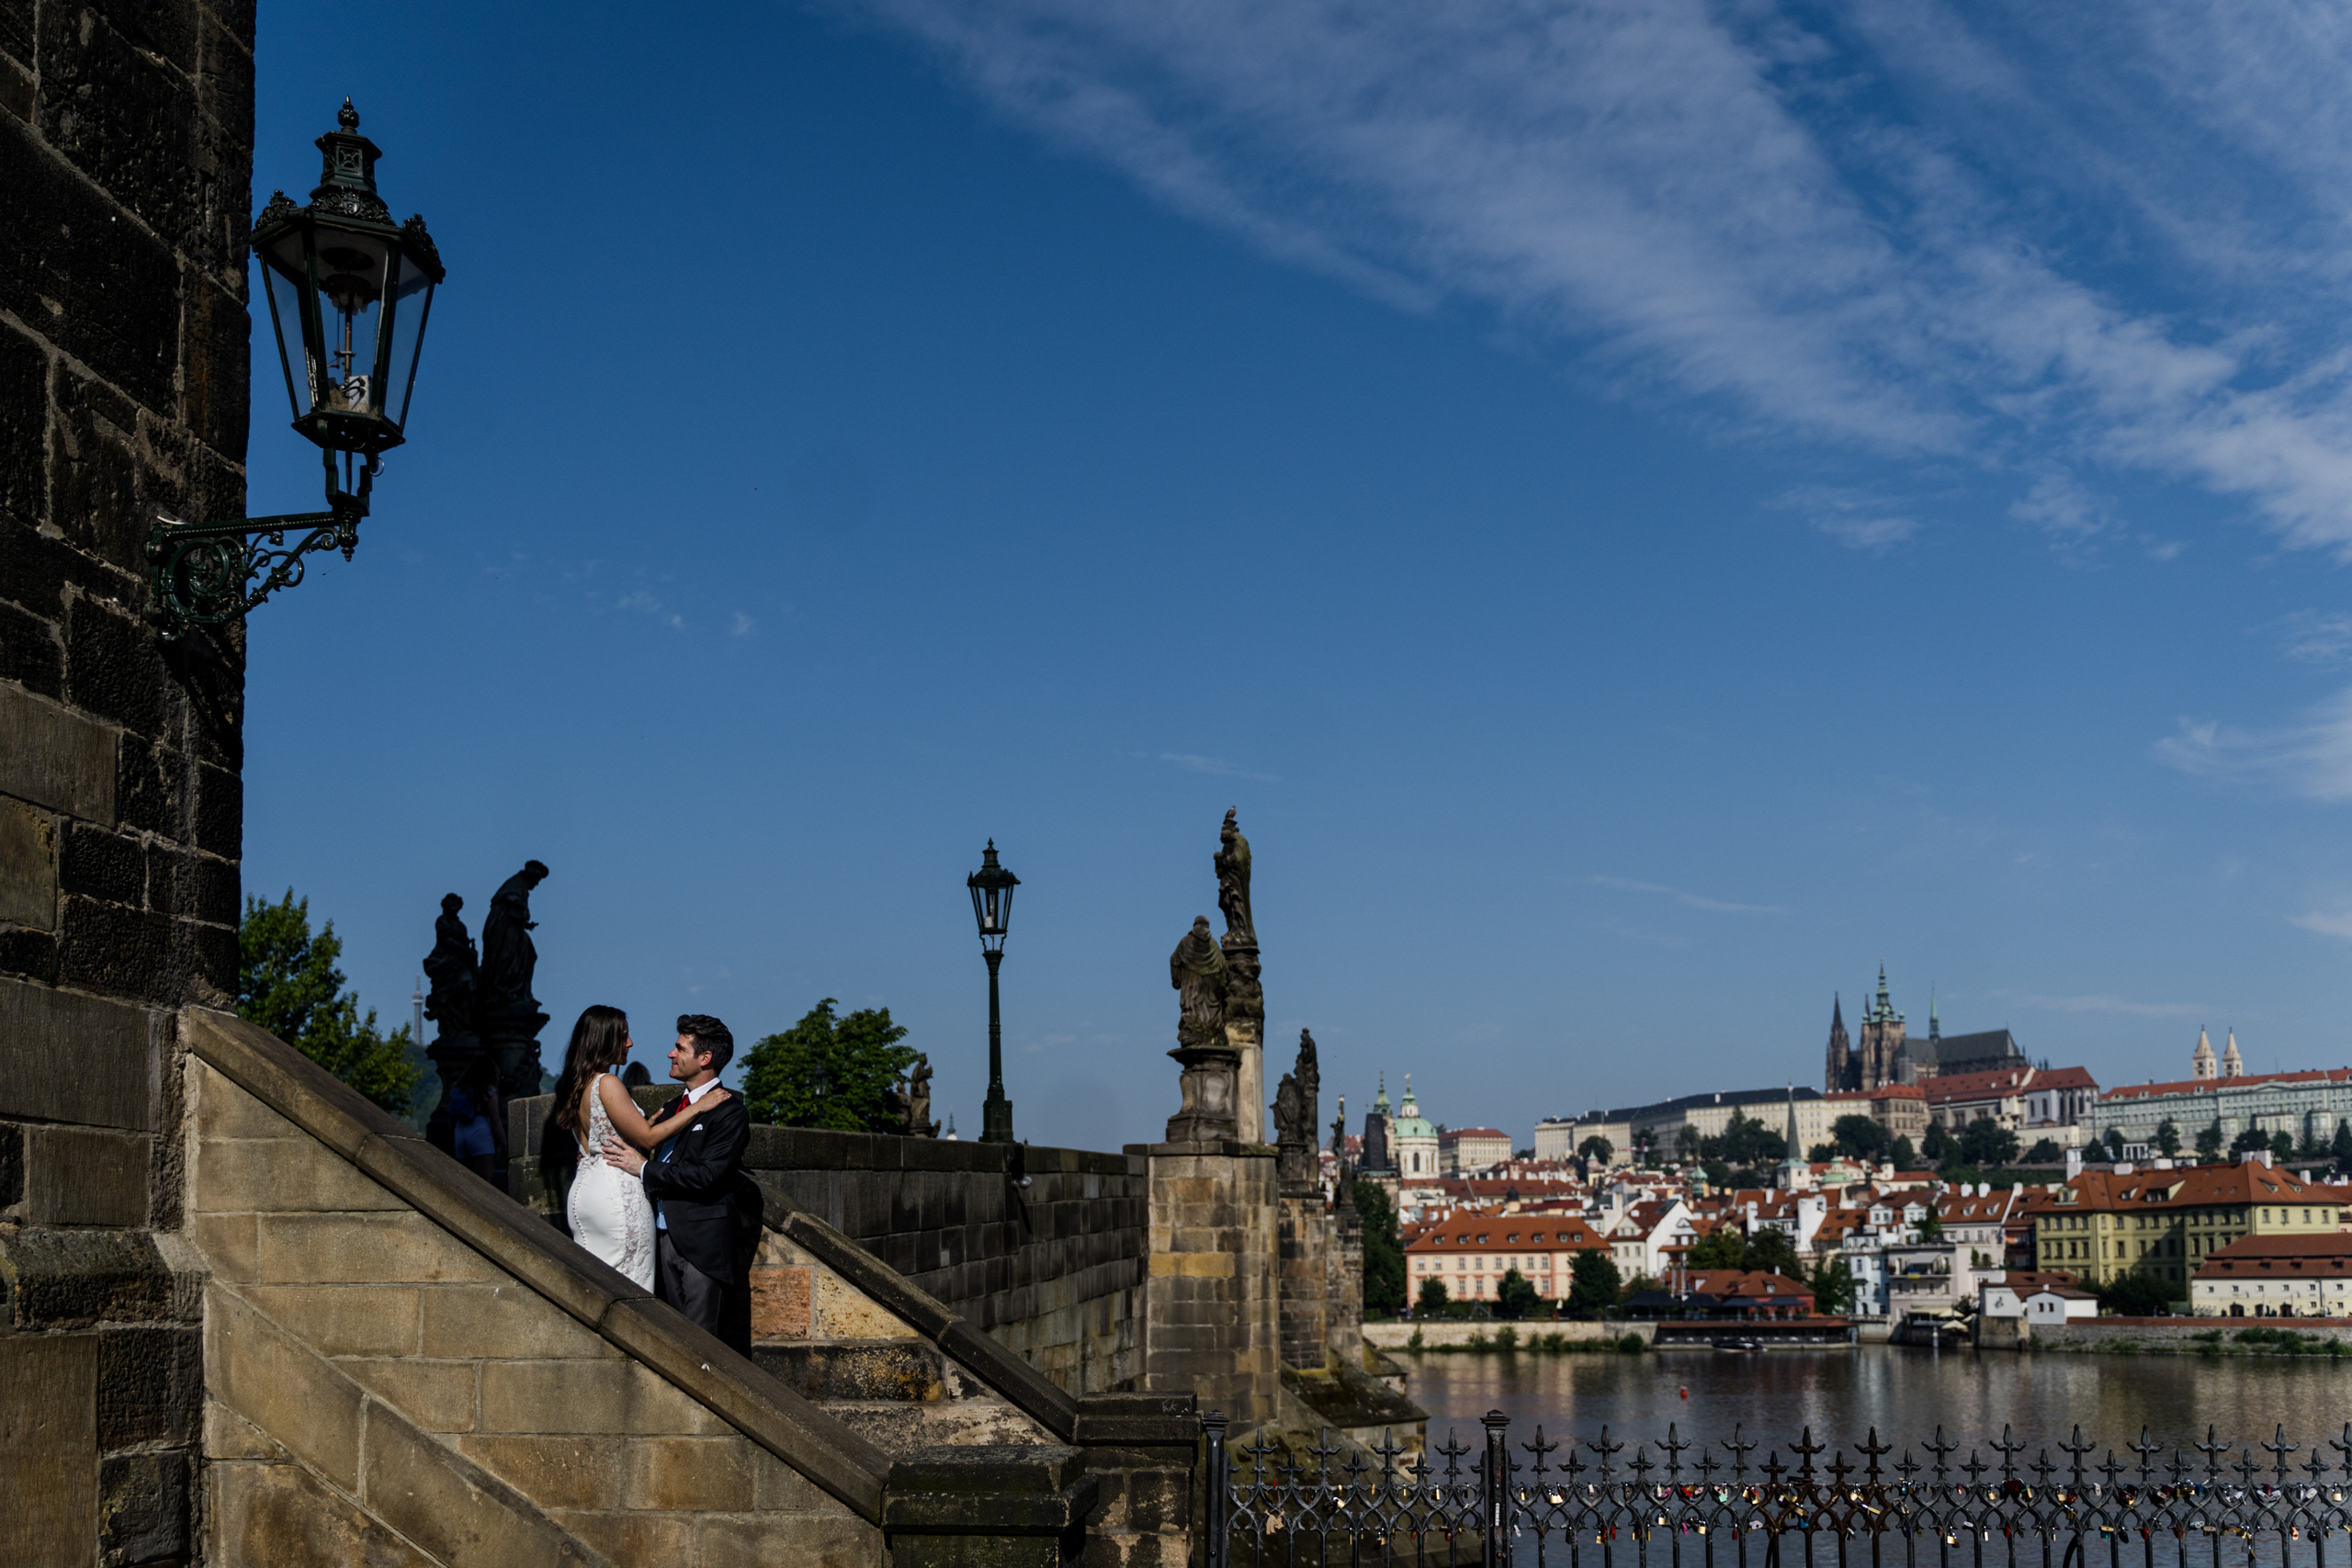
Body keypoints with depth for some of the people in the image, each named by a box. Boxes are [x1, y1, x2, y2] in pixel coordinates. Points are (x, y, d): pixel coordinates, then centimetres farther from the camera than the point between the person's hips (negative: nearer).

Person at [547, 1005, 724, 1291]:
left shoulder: (575, 1086, 12)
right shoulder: (607, 1084, -15)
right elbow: (647, 1138, -13)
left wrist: (654, 1119, 19)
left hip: (583, 1191, 9)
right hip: (616, 1195, -9)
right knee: (627, 1287, -5)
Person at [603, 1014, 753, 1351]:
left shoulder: (729, 1112, -9)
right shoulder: (673, 1107, 19)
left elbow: (707, 1175, -19)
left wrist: (644, 1169, -14)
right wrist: (600, 1159, 10)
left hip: (703, 1243, -8)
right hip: (666, 1237, 8)